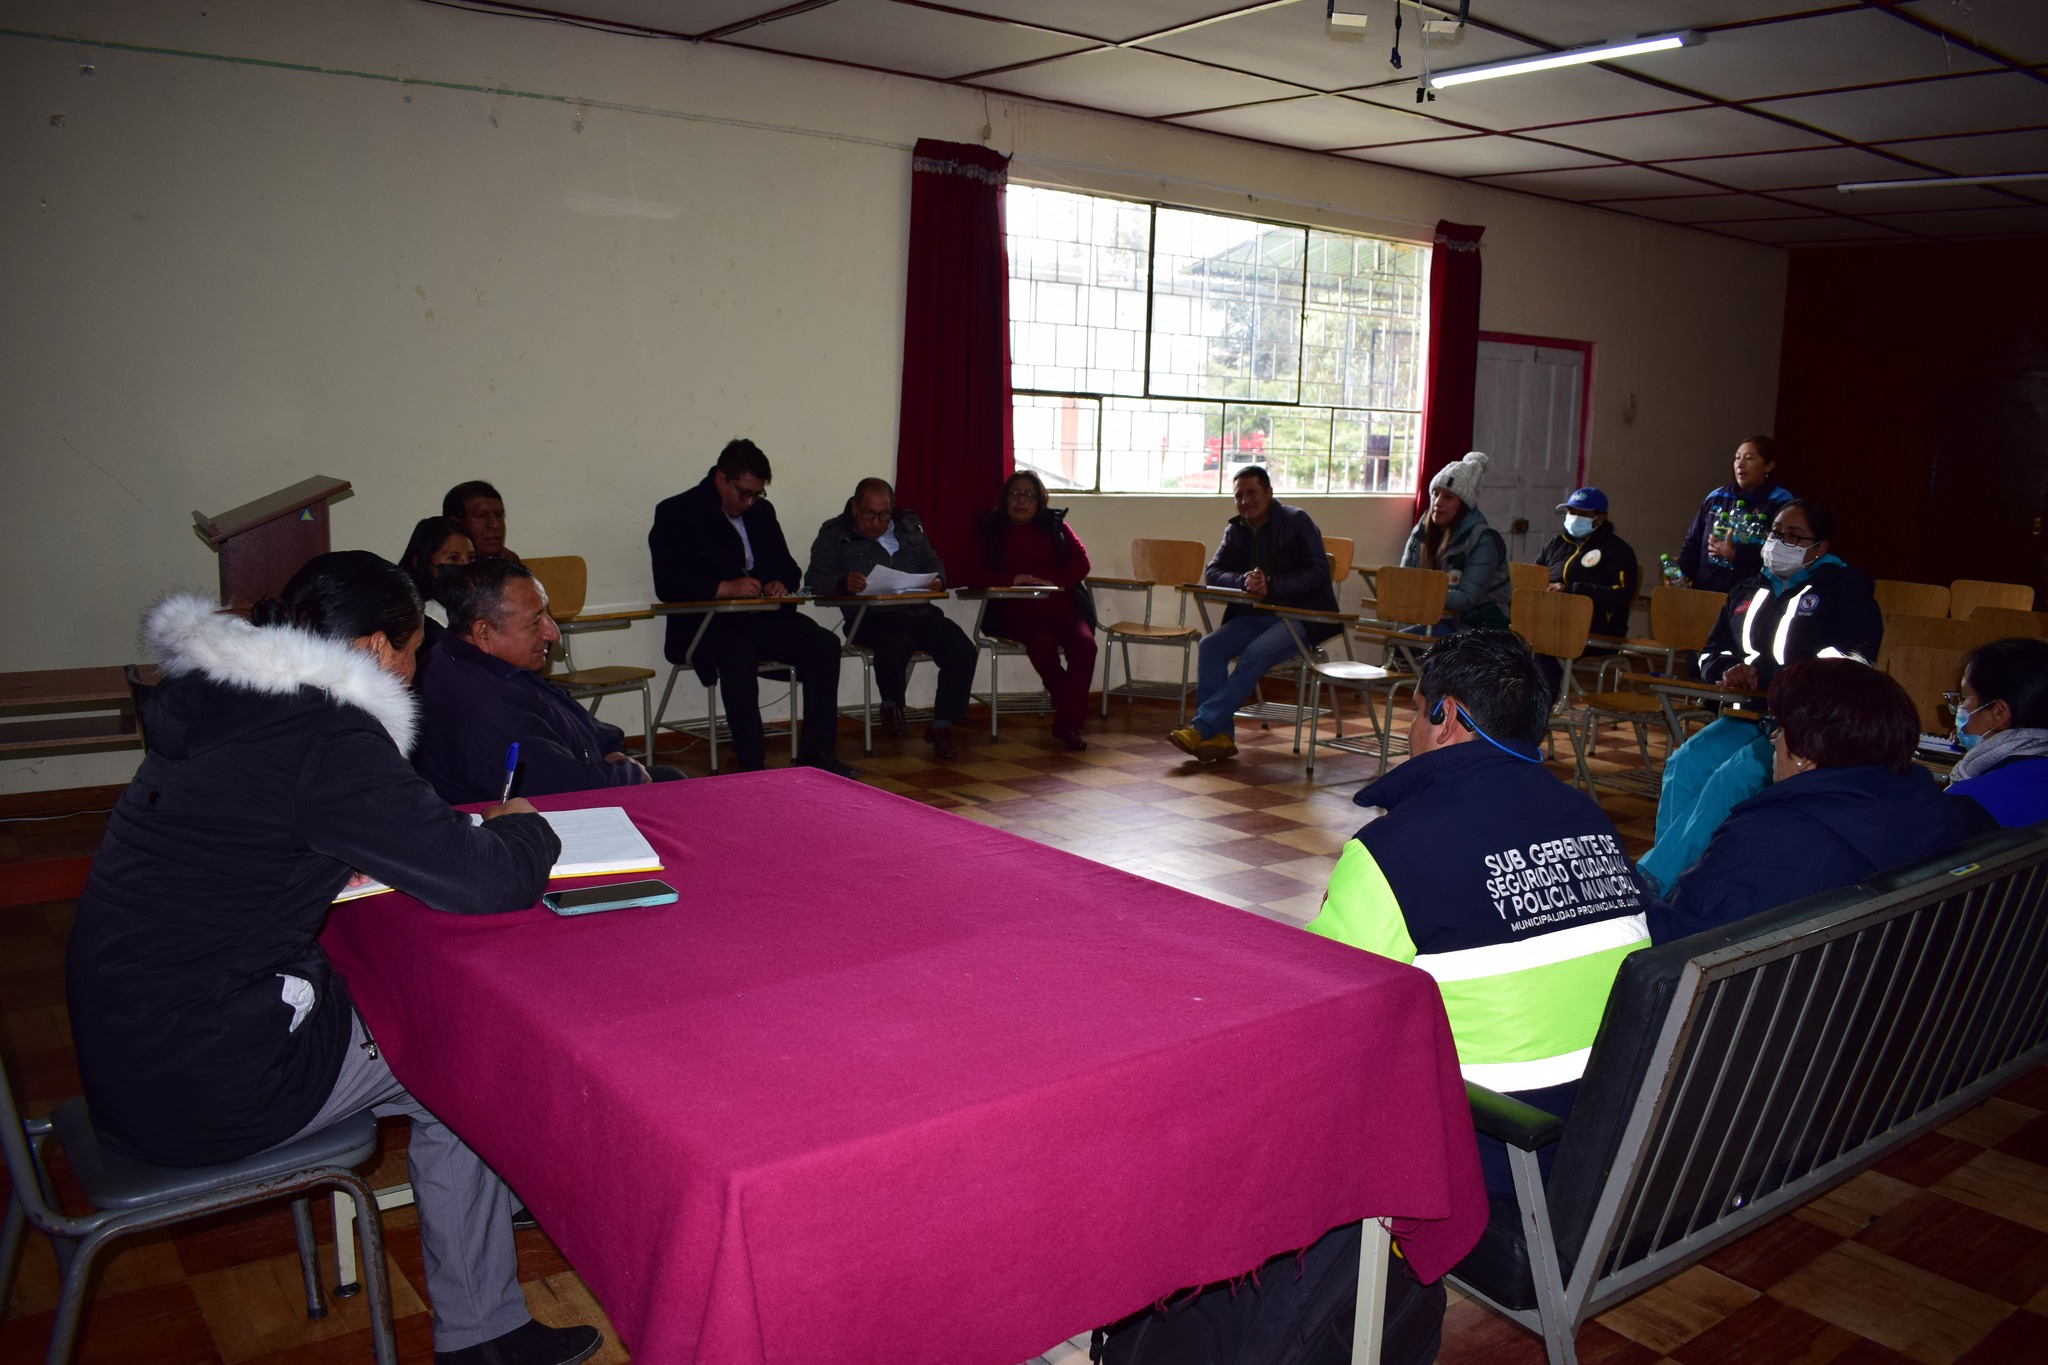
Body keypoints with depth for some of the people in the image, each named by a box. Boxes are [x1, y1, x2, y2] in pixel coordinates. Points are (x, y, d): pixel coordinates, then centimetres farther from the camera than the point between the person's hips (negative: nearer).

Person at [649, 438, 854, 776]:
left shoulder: (761, 510, 16)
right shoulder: (677, 513, -3)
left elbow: (788, 568, 21)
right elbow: (667, 585, -14)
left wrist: (781, 583, -4)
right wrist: (724, 588, -26)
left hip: (762, 617, 6)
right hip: (706, 623, -6)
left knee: (824, 644, -17)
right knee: (739, 654, -37)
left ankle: (816, 752, -14)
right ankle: (751, 765, -31)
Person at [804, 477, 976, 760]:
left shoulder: (909, 526, 19)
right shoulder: (835, 534, 5)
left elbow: (932, 561, 22)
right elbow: (814, 580, -6)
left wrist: (937, 580, -3)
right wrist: (843, 583, -29)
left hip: (918, 611, 5)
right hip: (870, 618, -4)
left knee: (963, 650, -21)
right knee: (897, 644, -39)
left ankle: (941, 726, -3)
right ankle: (891, 705, -6)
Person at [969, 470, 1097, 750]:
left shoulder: (1055, 524, 15)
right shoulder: (989, 529, 7)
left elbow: (1081, 562, 7)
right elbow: (974, 576, -3)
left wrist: (1053, 581, -11)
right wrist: (1013, 579, -16)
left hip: (1060, 604, 3)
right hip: (1015, 610, -2)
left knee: (1085, 643, -27)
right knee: (1042, 643, -34)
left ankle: (1067, 724, -23)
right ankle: (1073, 711, -11)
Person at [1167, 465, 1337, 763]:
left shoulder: (1297, 521, -3)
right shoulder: (1236, 531, 13)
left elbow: (1319, 571, -11)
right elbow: (1212, 572, 4)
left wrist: (1271, 585, -22)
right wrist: (1243, 581, -17)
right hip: (1253, 615, 5)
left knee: (1255, 654, -32)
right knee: (1210, 646, -21)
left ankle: (1201, 727, -34)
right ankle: (1220, 735, -24)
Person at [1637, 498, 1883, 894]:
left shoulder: (1844, 591, 1)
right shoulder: (1748, 591, 20)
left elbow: (1850, 663, -13)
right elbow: (1711, 653, 26)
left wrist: (1763, 676, -19)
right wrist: (1731, 670, 0)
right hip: (1749, 717, 7)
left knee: (1729, 780, -30)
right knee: (1684, 765, -22)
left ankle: (1650, 880, -34)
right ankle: (1669, 878, -25)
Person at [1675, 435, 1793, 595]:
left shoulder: (1781, 503, -2)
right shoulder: (1716, 498, 15)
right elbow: (1692, 542, 15)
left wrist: (1735, 553, -17)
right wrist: (1681, 572, -1)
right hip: (1706, 590, 5)